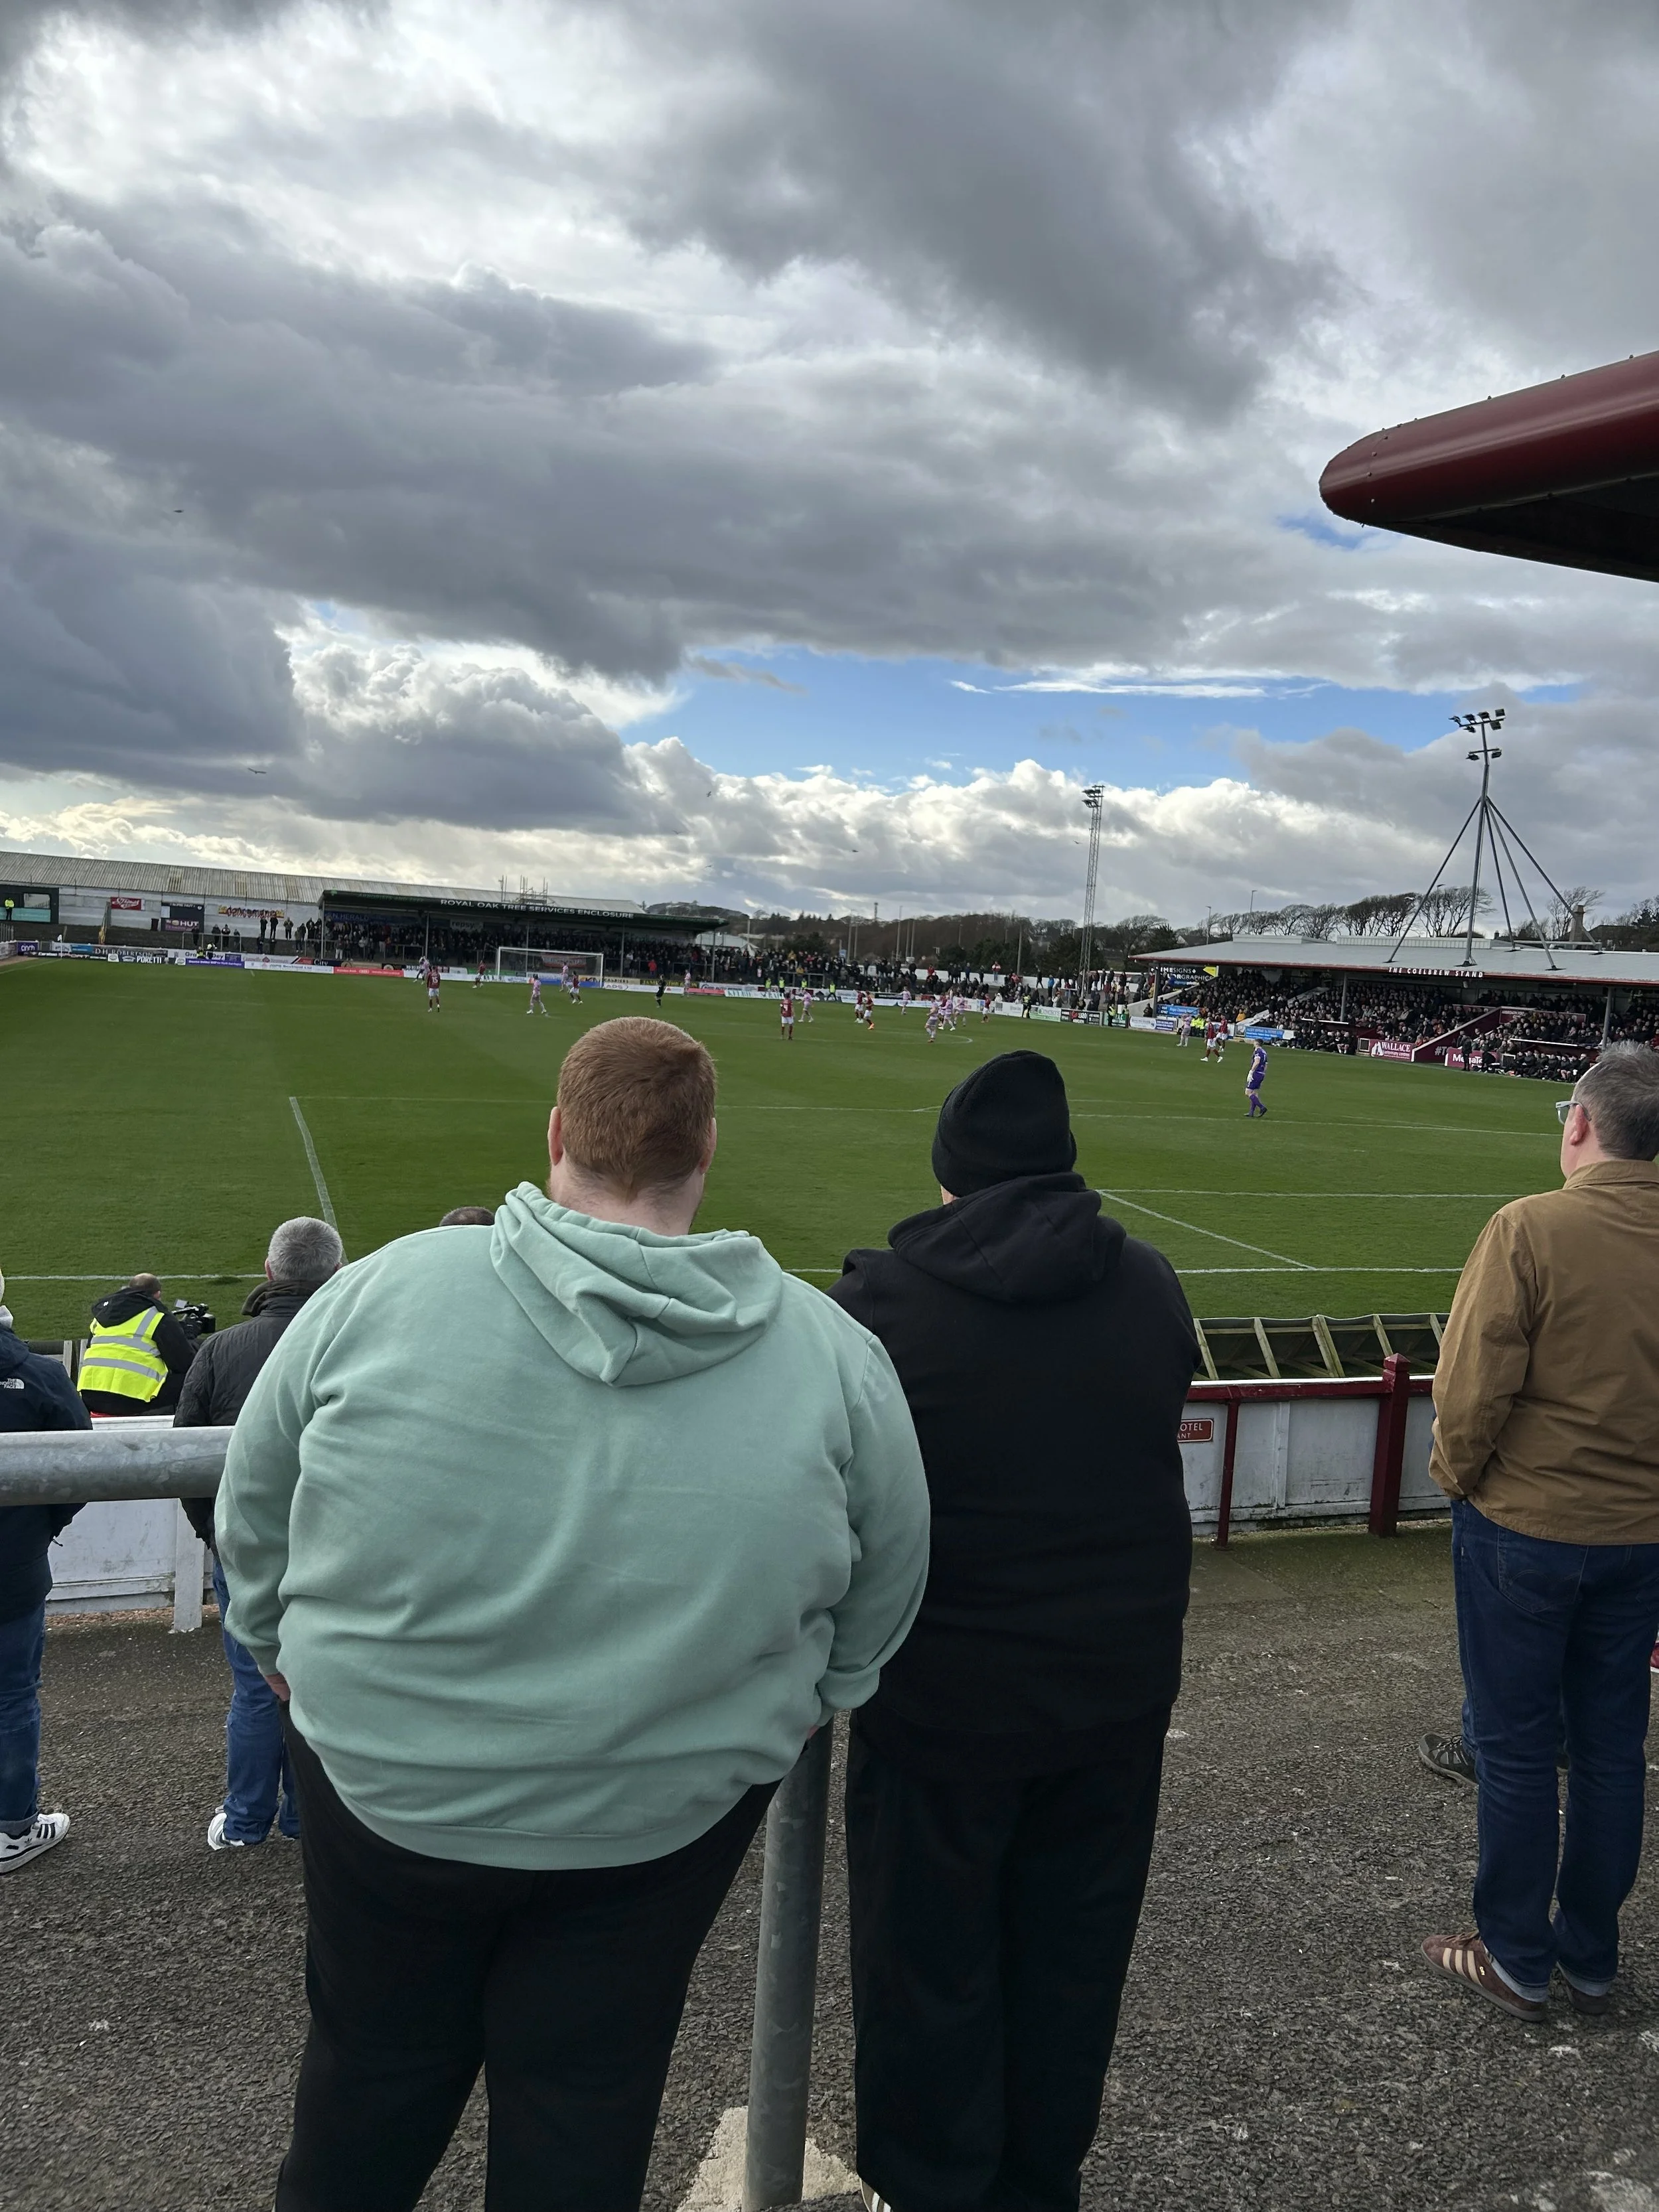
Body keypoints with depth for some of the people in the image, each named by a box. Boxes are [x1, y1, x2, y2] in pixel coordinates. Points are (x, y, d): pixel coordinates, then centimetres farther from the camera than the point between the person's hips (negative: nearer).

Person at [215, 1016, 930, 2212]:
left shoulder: (385, 1289, -17)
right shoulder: (836, 1356, -14)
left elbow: (255, 1508, -2)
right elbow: (882, 1598, 1)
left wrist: (293, 1652, 16)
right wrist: (781, 1711, 18)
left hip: (384, 1784, 1)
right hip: (666, 1817, 0)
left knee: (375, 2065, 25)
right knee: (586, 2110, 21)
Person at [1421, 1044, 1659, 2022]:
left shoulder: (1532, 1228, -21)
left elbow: (1472, 1390, -20)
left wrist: (1458, 1476, -1)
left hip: (1526, 1527, -5)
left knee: (1517, 1749, 11)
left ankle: (1517, 1959, 25)